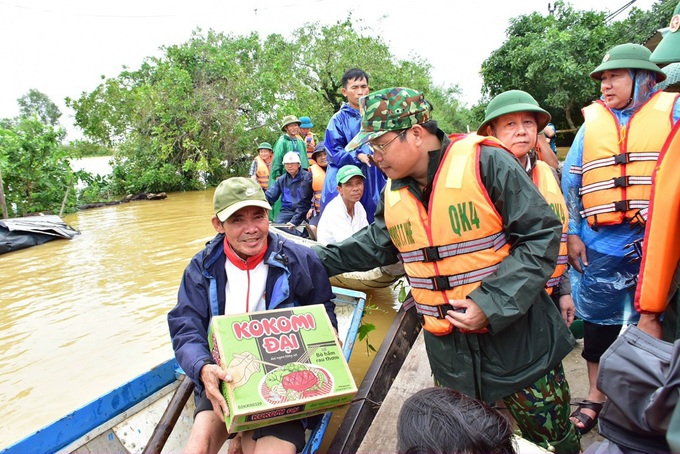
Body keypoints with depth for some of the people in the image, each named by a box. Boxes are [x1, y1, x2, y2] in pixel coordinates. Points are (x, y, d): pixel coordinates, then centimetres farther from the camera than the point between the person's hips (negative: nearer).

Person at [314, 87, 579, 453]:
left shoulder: (485, 163, -16)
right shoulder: (393, 192, 4)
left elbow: (541, 235, -15)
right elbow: (376, 243, 20)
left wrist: (491, 304, -22)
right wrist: (319, 260, 13)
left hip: (516, 338, -4)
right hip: (449, 352, 5)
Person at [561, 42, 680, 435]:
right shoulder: (592, 121, 8)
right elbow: (570, 182, 8)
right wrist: (571, 234, 2)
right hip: (600, 244, 2)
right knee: (599, 319, 11)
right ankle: (596, 396, 28)